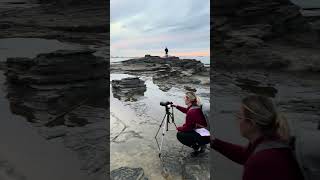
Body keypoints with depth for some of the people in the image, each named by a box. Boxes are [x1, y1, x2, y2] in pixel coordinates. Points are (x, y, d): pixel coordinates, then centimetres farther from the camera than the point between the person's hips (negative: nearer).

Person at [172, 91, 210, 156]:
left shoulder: (191, 111, -22)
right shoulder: (197, 107, 5)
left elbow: (187, 127, -14)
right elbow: (186, 110, 26)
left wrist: (178, 128, 4)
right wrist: (176, 106, 26)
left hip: (204, 137, -9)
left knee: (179, 135, -2)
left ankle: (197, 147, 1)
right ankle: (201, 145, 18)